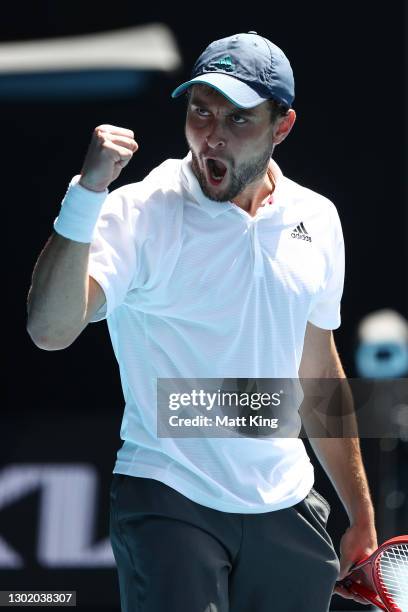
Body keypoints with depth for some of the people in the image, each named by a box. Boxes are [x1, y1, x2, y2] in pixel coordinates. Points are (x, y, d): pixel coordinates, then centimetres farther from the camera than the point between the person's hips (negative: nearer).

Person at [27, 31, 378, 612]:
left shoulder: (317, 220, 7)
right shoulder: (140, 214, -9)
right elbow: (50, 329, -24)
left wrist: (362, 519, 20)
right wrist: (87, 190, -32)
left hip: (287, 511, 5)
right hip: (168, 502, -5)